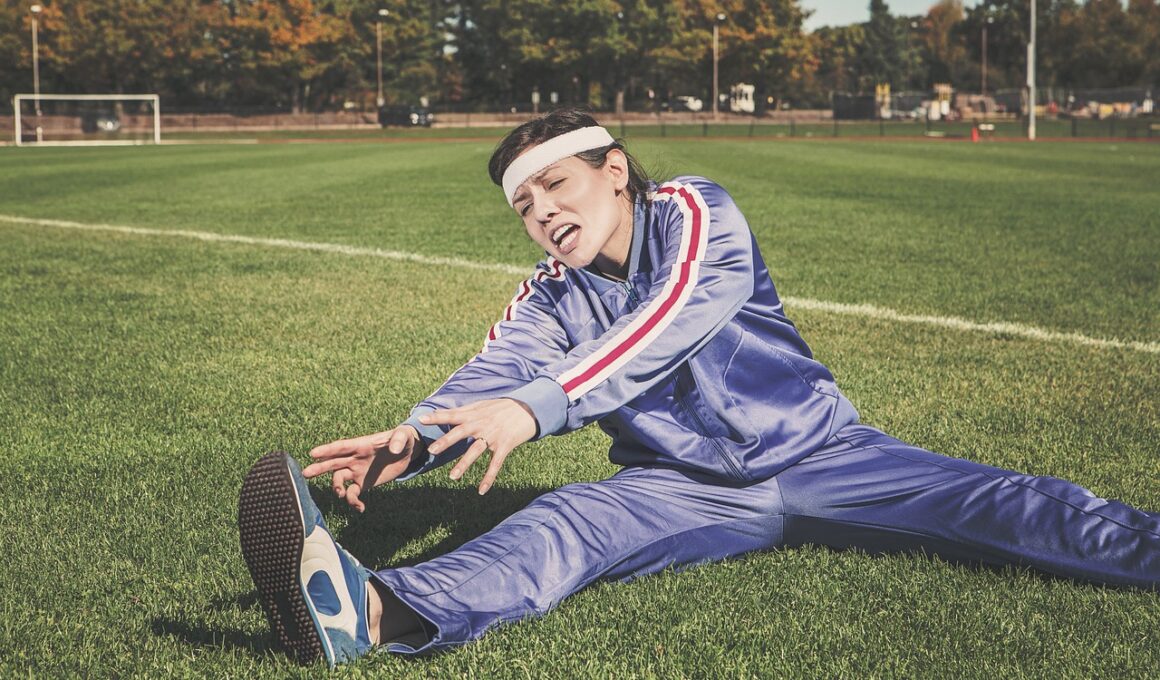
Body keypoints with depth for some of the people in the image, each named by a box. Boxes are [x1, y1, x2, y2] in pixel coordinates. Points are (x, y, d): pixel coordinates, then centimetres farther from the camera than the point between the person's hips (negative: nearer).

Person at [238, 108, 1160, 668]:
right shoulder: (550, 300, 3)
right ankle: (374, 612, -53)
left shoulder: (693, 213, -9)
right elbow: (494, 373, -16)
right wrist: (413, 441, -39)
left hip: (814, 453, 1)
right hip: (687, 488, 0)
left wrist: (535, 407, -42)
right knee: (562, 525, -28)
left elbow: (668, 328, -28)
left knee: (986, 503, -17)